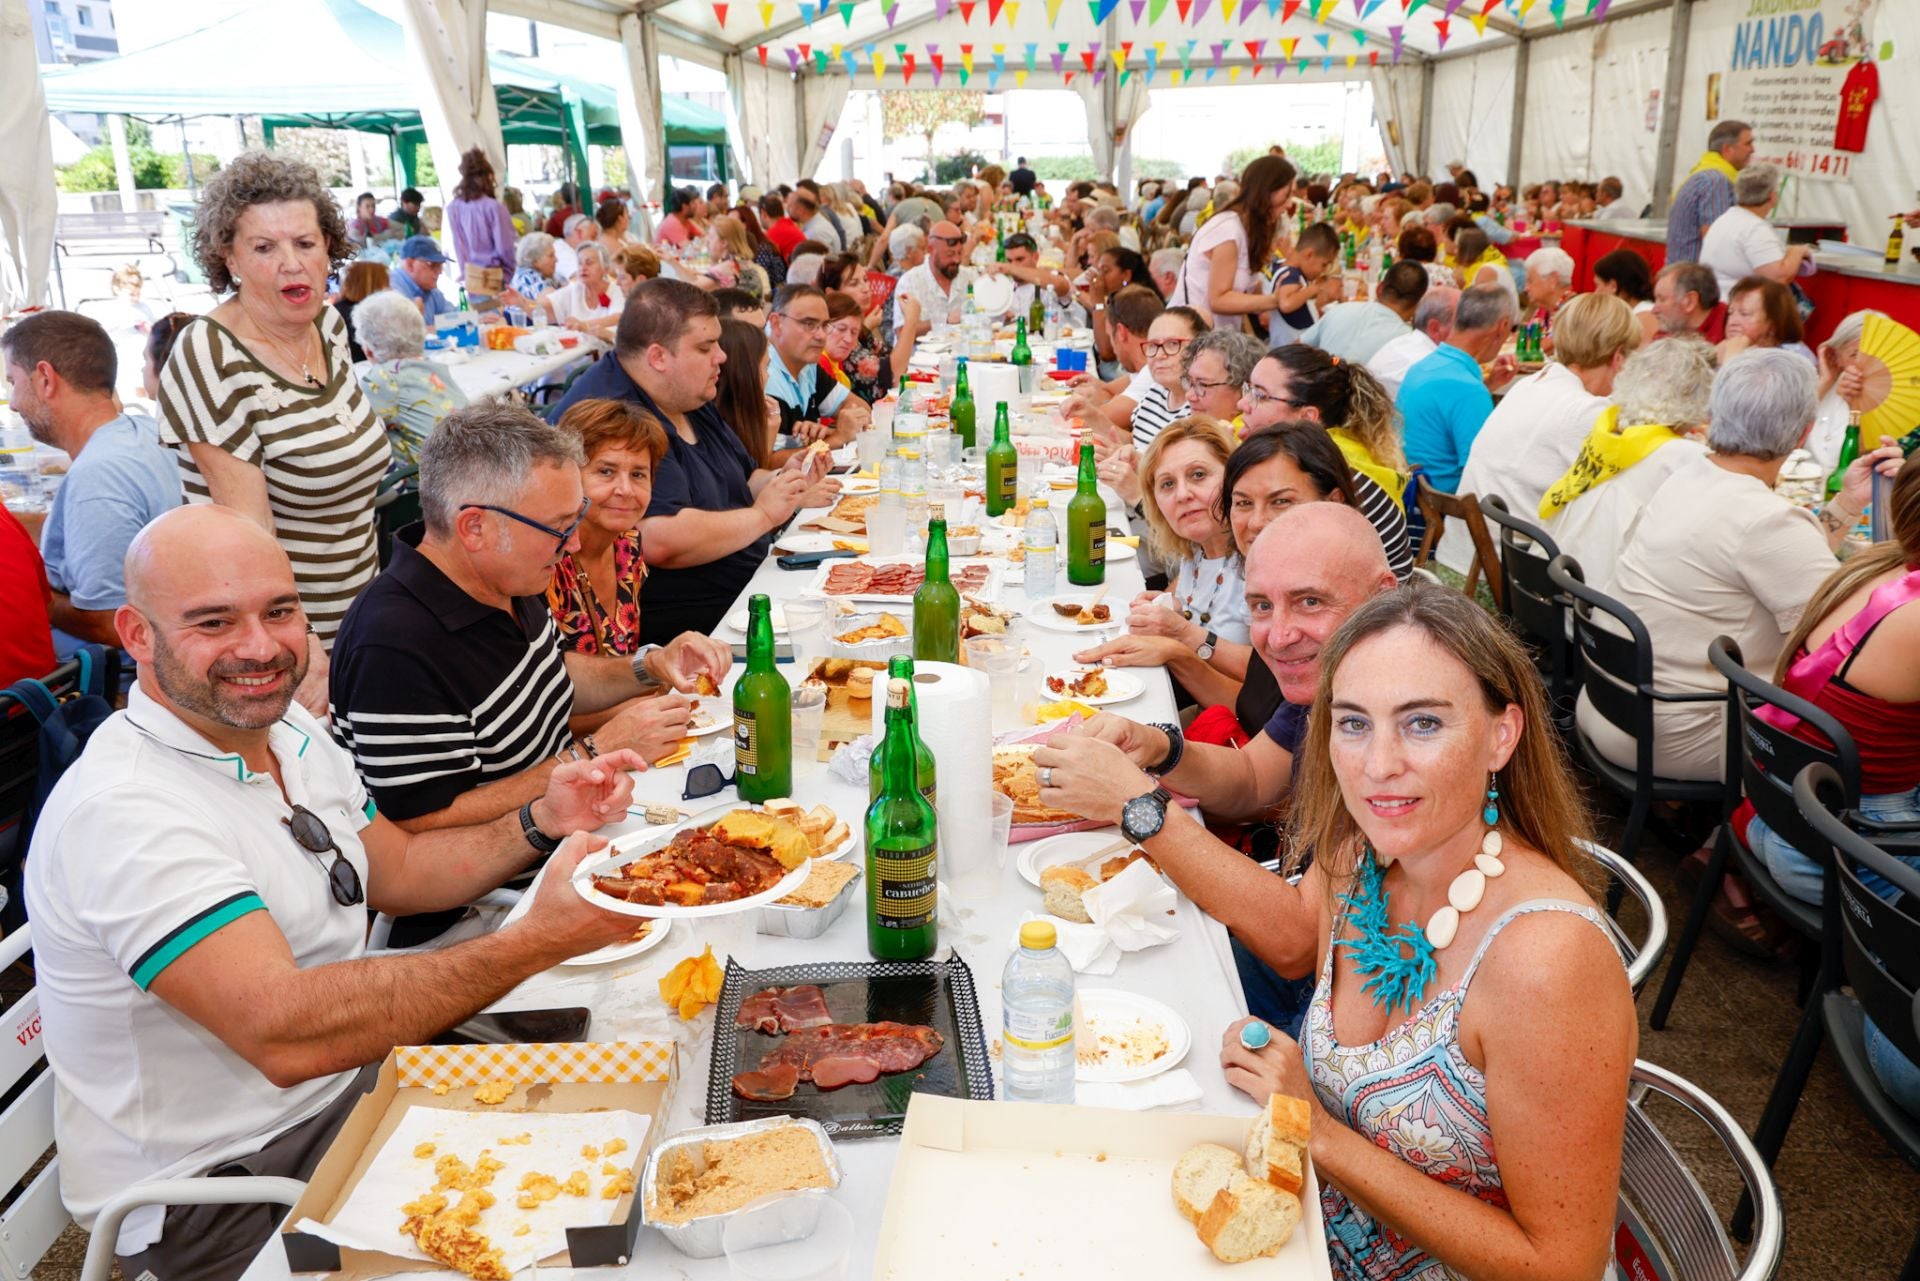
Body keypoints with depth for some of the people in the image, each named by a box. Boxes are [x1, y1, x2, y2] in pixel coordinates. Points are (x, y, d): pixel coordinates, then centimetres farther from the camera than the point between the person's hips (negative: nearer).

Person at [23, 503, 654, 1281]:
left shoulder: (288, 727, 2)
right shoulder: (123, 810, -26)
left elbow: (397, 872, 13)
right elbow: (284, 1031, -36)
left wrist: (540, 824, -4)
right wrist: (536, 940, -39)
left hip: (351, 1080, 8)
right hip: (214, 1191, -8)